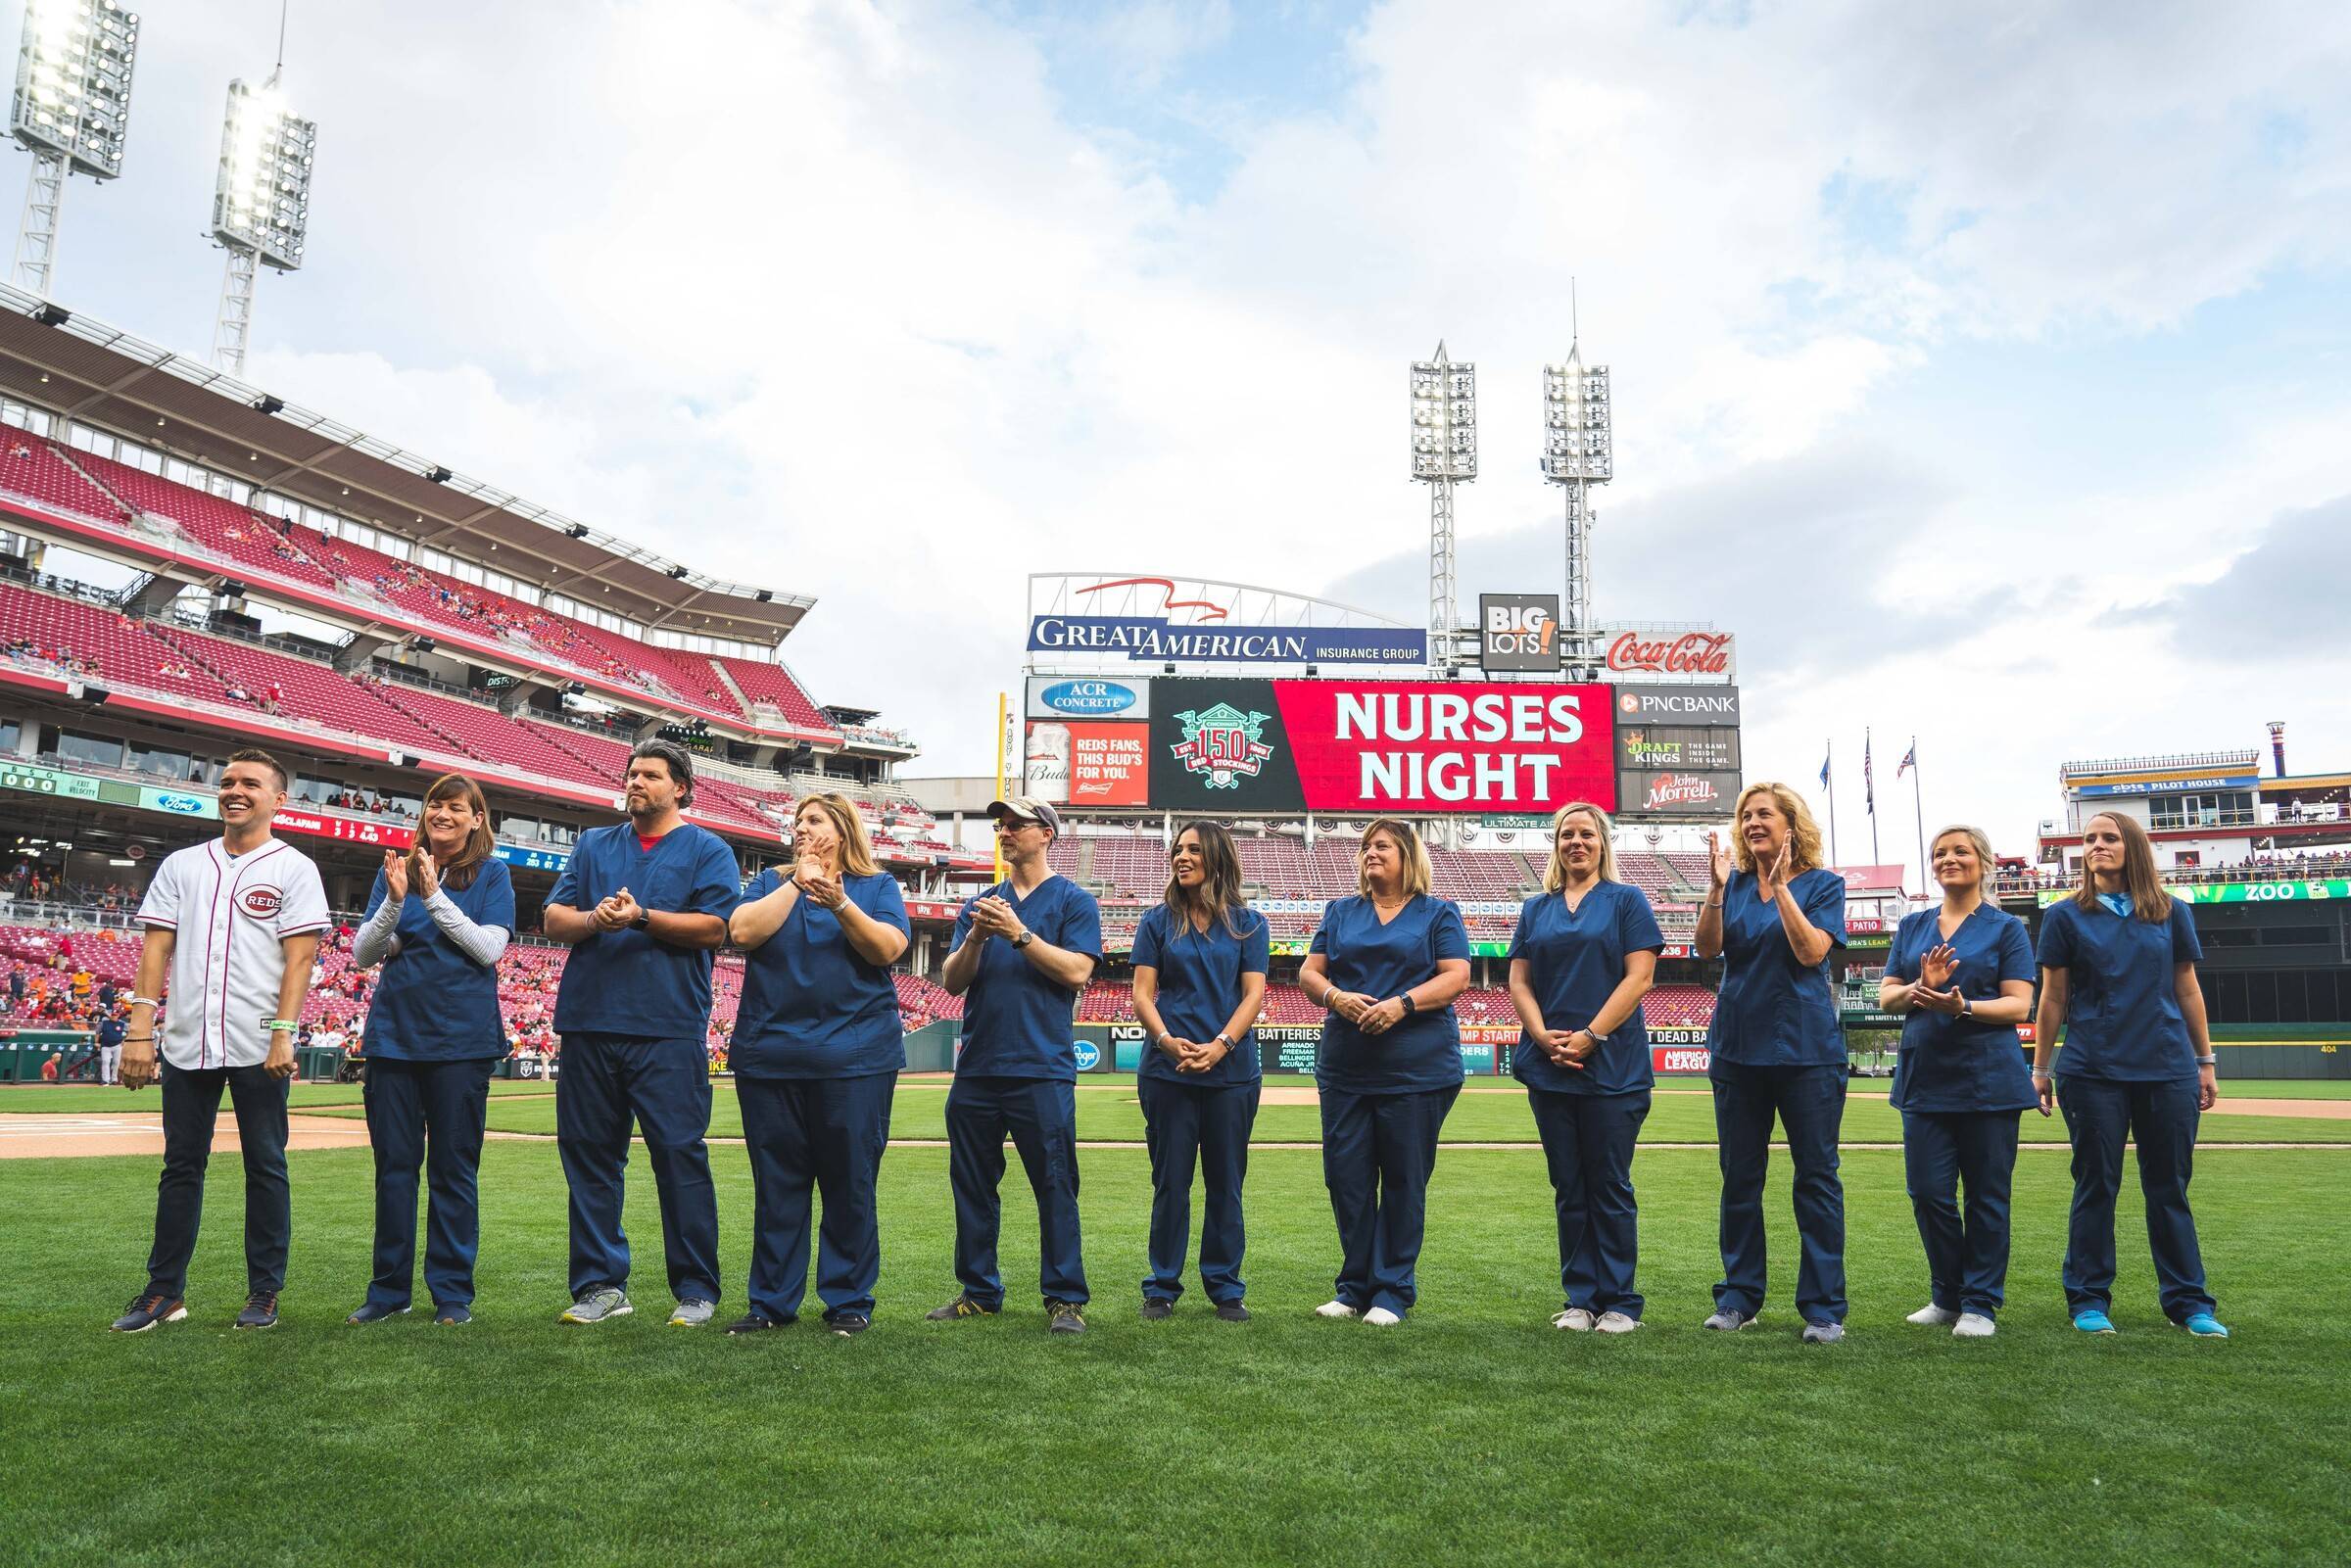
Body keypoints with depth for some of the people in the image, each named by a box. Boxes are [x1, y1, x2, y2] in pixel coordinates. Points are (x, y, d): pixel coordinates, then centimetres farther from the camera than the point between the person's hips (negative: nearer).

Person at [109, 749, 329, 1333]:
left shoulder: (294, 868, 1)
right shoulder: (182, 865, 12)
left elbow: (299, 958, -6)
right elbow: (156, 949, 8)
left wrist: (283, 1034, -16)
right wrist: (140, 1030, -2)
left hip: (259, 1047, -4)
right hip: (186, 1044, 4)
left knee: (265, 1167, 2)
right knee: (181, 1166, 10)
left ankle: (264, 1293, 11)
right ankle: (165, 1290, 20)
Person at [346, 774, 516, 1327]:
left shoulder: (491, 874, 3)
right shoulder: (397, 868, 11)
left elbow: (490, 948, -10)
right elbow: (362, 954, 5)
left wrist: (434, 896, -13)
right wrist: (395, 900, -11)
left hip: (461, 1038, -3)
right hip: (394, 1033, 3)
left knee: (454, 1167, 2)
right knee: (393, 1164, 7)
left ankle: (453, 1291, 11)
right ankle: (389, 1288, 18)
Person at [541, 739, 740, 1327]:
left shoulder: (707, 850, 7)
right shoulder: (594, 845, 20)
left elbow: (713, 927, -5)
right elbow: (554, 918, 11)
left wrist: (642, 917, -13)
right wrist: (594, 918, -10)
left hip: (668, 1027, -4)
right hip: (588, 1022, 5)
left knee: (680, 1155, -5)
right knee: (588, 1154, 7)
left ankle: (696, 1289, 4)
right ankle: (601, 1284, 18)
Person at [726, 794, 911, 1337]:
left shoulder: (878, 886, 9)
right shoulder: (770, 882, 15)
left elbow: (888, 949, -8)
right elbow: (742, 932, -4)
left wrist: (840, 904, -20)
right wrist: (799, 882, -4)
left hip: (856, 1057, -2)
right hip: (769, 1056, 2)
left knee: (850, 1183, 1)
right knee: (776, 1183, 6)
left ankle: (850, 1301, 12)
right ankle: (771, 1301, 16)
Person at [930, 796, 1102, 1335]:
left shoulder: (1073, 901, 3)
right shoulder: (979, 905, 16)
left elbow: (1077, 971, -10)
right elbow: (952, 981, 9)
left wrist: (1019, 934, -14)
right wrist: (976, 937, -9)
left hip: (1043, 1072, -5)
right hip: (977, 1069, 5)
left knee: (1055, 1187, -3)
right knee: (972, 1186, 11)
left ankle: (1065, 1298, 5)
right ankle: (979, 1292, 23)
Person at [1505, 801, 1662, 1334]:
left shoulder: (1626, 901, 3)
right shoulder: (1536, 909, 14)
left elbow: (1639, 976, -7)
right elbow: (1519, 982, 9)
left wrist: (1589, 1037, -14)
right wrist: (1544, 1036, -9)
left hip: (1612, 1066, -4)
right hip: (1549, 1069, 4)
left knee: (1610, 1186, 1)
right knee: (1569, 1188, 8)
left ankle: (1620, 1302, 11)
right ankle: (1580, 1298, 17)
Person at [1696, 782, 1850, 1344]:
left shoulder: (1823, 882, -2)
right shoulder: (1736, 884, 7)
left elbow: (1811, 951, -16)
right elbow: (1707, 948, -6)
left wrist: (1780, 885, -18)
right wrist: (1716, 887, -17)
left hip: (1806, 1046, -3)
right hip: (1738, 1045, 4)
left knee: (1816, 1175, 1)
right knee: (1740, 1177, 9)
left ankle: (1823, 1307, 8)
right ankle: (1739, 1296, 20)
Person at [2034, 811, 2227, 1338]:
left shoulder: (2171, 913, 7)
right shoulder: (2066, 916, 3)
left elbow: (2187, 990, 11)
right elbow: (2053, 998, 4)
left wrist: (2205, 1062, 9)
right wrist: (2041, 1068, 2)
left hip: (2168, 1070, 1)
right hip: (2093, 1072, -1)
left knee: (2169, 1187, 7)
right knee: (2096, 1185, 4)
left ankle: (2188, 1300, 18)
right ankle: (2089, 1299, 13)